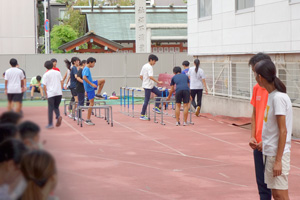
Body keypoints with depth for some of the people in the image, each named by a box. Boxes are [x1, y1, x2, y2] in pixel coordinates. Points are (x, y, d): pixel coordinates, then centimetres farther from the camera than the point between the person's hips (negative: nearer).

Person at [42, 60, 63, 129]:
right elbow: (61, 82, 10)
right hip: (59, 93, 3)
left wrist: (46, 94, 5)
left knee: (50, 109, 3)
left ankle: (50, 124, 4)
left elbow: (44, 86, -4)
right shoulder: (58, 73, 8)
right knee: (56, 106, 19)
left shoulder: (45, 75, -2)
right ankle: (58, 116, -10)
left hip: (50, 94, -3)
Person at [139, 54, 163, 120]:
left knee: (159, 93, 12)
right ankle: (142, 115, 1)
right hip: (148, 86, -10)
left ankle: (156, 107, 12)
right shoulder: (149, 67, -18)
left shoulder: (144, 66, 12)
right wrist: (158, 82, -26)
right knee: (146, 101, -4)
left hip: (150, 86, 10)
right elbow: (150, 77, -29)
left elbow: (140, 76, 15)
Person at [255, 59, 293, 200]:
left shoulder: (278, 97, -18)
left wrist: (278, 160, -19)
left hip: (278, 153, -9)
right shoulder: (271, 95, 9)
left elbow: (283, 131, -19)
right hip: (270, 152, 9)